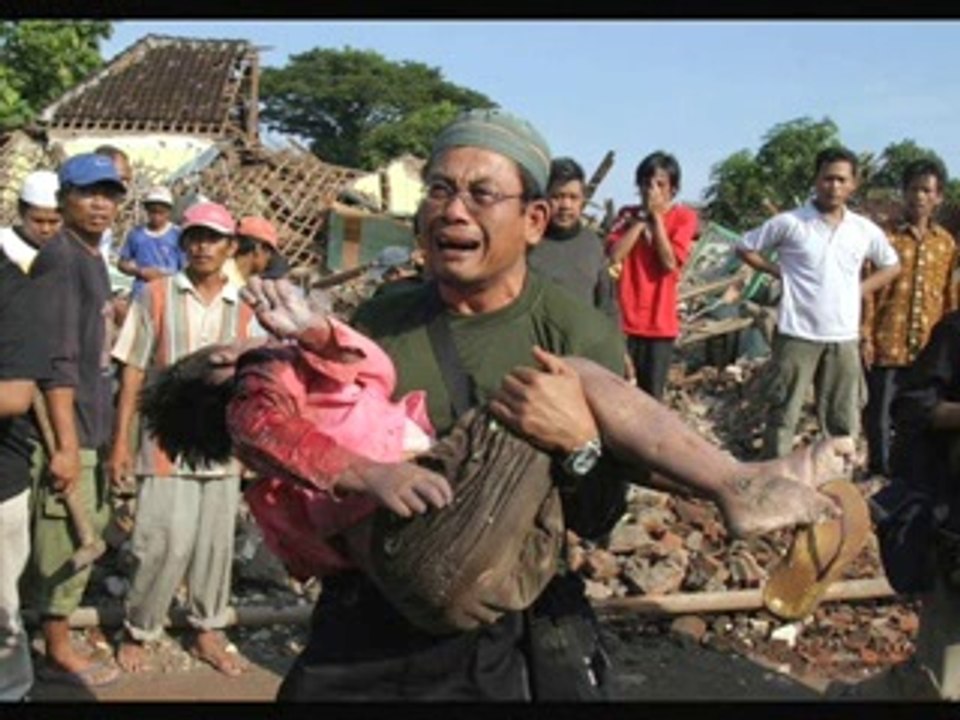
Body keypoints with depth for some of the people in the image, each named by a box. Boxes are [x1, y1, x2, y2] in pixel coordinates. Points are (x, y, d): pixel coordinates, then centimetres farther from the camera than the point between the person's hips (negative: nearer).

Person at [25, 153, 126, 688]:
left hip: (90, 426, 10)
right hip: (67, 431, -10)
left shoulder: (92, 258, 13)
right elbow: (56, 361, -21)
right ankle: (59, 653, 14)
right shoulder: (59, 258, -15)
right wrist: (66, 443, -23)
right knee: (67, 543, 0)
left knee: (88, 531, 18)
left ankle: (57, 639, 31)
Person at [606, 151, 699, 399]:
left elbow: (669, 262, -13)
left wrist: (656, 217, -12)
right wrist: (641, 219, -10)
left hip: (660, 322, -1)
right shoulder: (628, 214, 5)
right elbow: (614, 254, -10)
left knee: (651, 398, 6)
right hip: (624, 319, 1)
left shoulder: (683, 217, -1)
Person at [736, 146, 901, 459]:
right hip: (797, 335, -3)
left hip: (844, 338, 4)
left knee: (843, 422, 10)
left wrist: (861, 289, 6)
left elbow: (892, 266, 21)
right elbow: (745, 248, 5)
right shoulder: (789, 223, -5)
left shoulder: (865, 230, 5)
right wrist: (780, 272, -1)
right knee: (783, 416, 0)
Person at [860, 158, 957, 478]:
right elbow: (866, 291, -5)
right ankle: (880, 470, 16)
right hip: (886, 343, -3)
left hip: (928, 347, 4)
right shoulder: (884, 235, -3)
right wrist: (864, 336, -10)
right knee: (879, 411, 2)